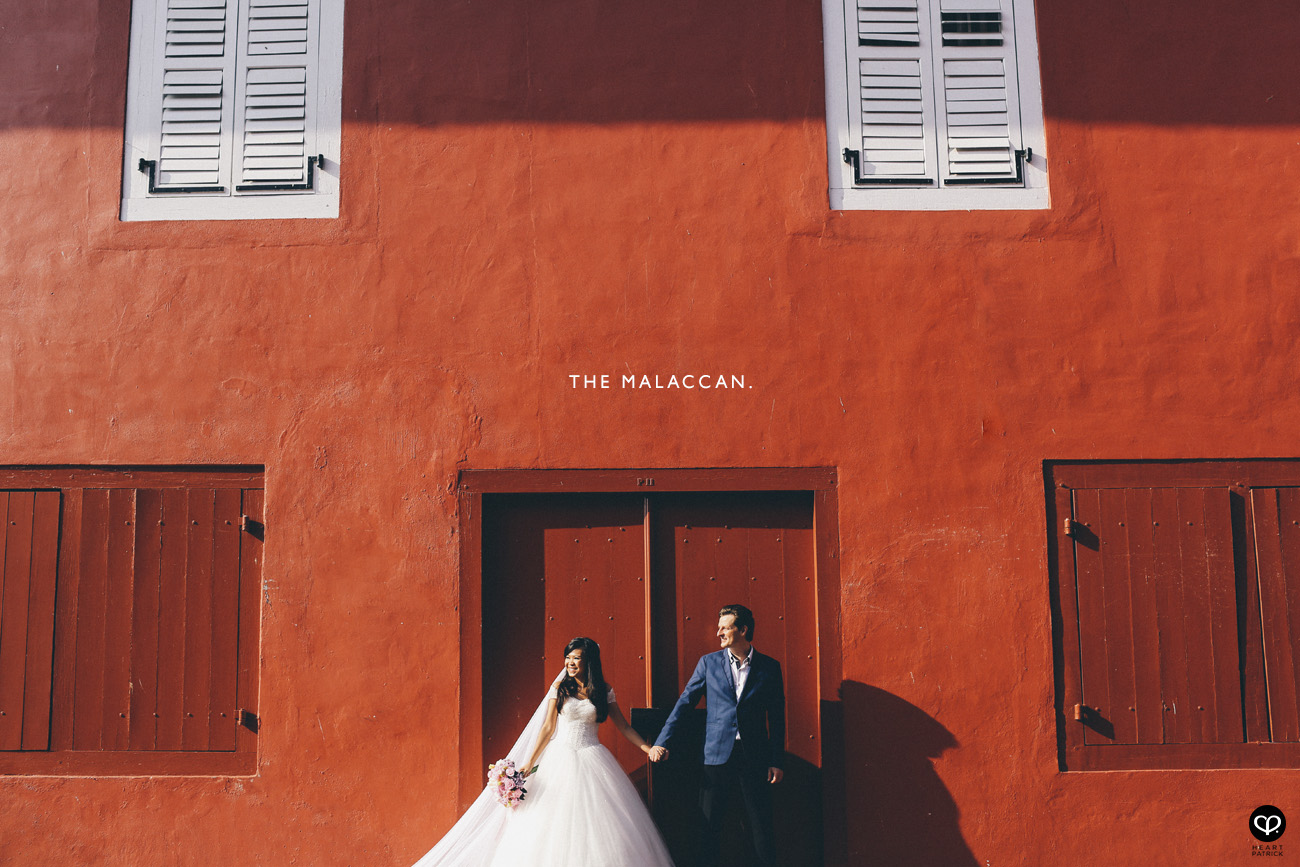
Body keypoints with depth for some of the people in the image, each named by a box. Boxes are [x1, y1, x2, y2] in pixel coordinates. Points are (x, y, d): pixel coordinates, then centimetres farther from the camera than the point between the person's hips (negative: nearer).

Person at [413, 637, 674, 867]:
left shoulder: (604, 690, 3)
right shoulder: (560, 687, 3)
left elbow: (623, 726, 8)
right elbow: (548, 727, 3)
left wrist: (648, 749, -2)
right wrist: (529, 764, -2)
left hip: (591, 758, 0)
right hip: (560, 758, 0)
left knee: (596, 820, -6)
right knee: (554, 822, -3)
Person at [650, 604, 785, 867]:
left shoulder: (769, 667, 3)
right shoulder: (709, 662, 5)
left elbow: (777, 718, 5)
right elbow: (684, 703, 5)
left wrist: (777, 761, 0)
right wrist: (662, 742, -2)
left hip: (755, 757, -1)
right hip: (718, 755, 1)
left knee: (762, 828, 3)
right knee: (709, 825, 3)